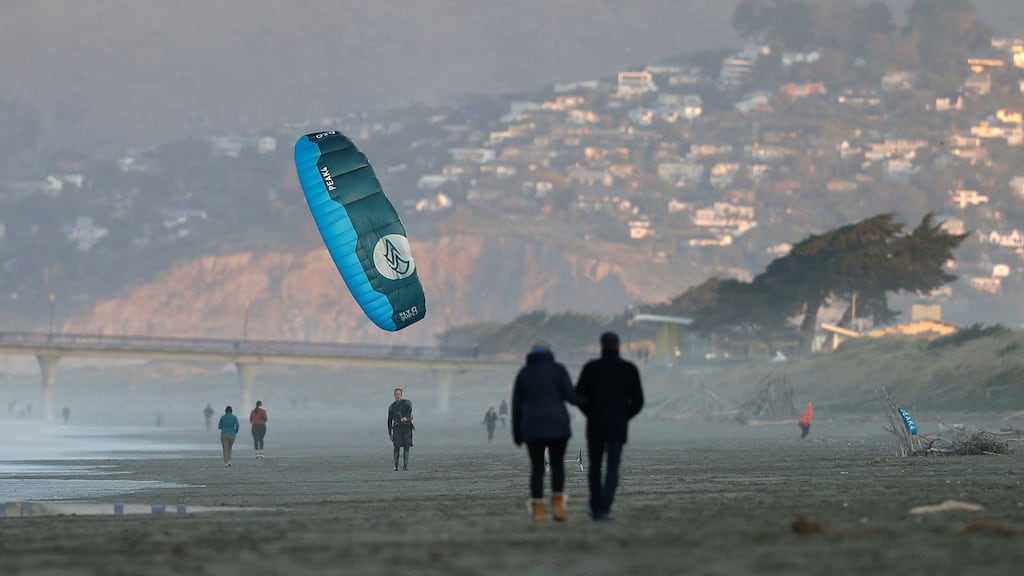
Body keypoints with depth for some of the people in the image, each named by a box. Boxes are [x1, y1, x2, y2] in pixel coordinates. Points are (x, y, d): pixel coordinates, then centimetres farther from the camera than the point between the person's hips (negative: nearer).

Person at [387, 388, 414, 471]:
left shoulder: (406, 403, 7)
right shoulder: (391, 407, 16)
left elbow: (409, 409, -15)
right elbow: (389, 420, 18)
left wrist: (405, 417, -36)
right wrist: (389, 433, 12)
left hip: (406, 426, -1)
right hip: (397, 427, 1)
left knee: (406, 447, -6)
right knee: (397, 447, -10)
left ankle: (405, 466, -3)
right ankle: (396, 466, -8)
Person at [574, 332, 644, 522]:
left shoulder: (591, 368, -4)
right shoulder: (630, 369, -1)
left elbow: (579, 396, -3)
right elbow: (638, 401, 0)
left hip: (595, 427, 0)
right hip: (618, 428, 0)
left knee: (595, 468, 15)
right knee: (612, 469, 3)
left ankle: (596, 507, 14)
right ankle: (605, 508, -12)